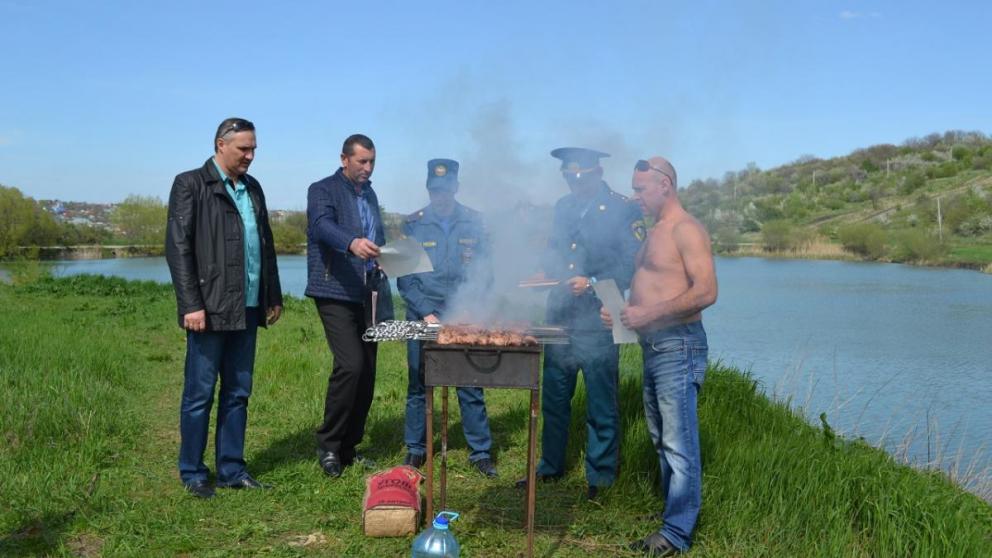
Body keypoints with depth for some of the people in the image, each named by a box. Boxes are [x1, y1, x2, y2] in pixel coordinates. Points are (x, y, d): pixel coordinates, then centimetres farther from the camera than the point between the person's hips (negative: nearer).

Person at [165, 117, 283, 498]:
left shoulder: (252, 188, 15)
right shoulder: (190, 185, -4)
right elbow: (178, 248, -9)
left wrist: (273, 296, 15)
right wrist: (191, 305, -15)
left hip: (247, 309, 6)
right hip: (210, 309, -6)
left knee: (238, 393, 11)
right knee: (199, 394, 2)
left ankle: (232, 469, 20)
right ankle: (192, 473, 15)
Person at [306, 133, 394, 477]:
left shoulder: (369, 194, 19)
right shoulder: (323, 190, -3)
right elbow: (322, 226, -23)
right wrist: (352, 243, -42)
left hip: (367, 294, 7)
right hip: (336, 293, -7)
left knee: (366, 372, 5)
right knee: (350, 365, -18)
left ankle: (349, 447, 16)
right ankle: (328, 445, -2)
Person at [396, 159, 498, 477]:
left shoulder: (473, 223, 4)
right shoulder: (413, 225, 2)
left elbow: (484, 270, 6)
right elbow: (404, 277, 1)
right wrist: (425, 313, -9)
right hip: (423, 317, 0)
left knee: (471, 386, 0)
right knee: (418, 386, 6)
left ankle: (480, 452, 11)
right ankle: (415, 450, 19)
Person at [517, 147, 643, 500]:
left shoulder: (623, 211, -7)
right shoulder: (563, 207, 12)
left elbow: (635, 267, -10)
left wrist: (593, 283, -18)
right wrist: (548, 273, 5)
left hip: (598, 322, -6)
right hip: (560, 317, 6)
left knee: (601, 404, 6)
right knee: (553, 398, 14)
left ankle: (600, 477, 19)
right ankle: (551, 467, 29)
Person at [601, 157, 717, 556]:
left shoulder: (686, 230, -12)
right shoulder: (656, 232, 18)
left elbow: (706, 291, -21)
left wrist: (649, 314, -21)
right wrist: (622, 311, 9)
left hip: (677, 345, -10)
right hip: (654, 346, 10)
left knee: (679, 444, -4)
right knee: (662, 441, 15)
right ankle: (675, 517, 25)